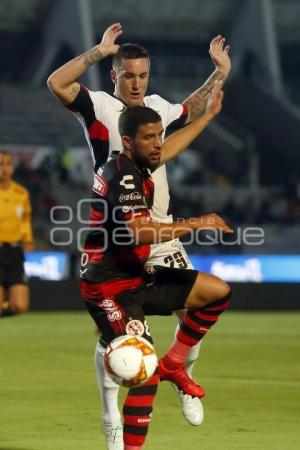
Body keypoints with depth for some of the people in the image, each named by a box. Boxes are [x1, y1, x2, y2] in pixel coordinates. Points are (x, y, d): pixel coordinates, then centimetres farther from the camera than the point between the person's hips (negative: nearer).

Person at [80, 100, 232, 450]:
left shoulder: (134, 166, 8)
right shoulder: (122, 178, -20)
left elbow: (166, 149, 31)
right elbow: (141, 233, -34)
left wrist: (209, 114, 40)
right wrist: (195, 224, -26)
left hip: (137, 277, 10)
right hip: (110, 289, -10)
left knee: (217, 291, 9)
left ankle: (173, 363, 16)